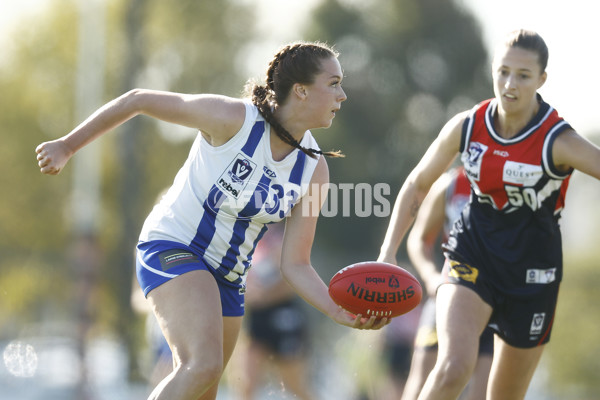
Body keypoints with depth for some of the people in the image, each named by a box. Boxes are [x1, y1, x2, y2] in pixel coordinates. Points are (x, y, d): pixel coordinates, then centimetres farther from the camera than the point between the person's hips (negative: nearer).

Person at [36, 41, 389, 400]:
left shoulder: (314, 169, -6)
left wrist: (338, 311, -21)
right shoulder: (233, 118, -21)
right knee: (204, 365, -31)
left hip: (227, 276, 7)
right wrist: (69, 145, -6)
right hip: (171, 247, -7)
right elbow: (138, 101, -11)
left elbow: (295, 265, -4)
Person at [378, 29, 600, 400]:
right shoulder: (466, 127, -7)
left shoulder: (558, 142, -17)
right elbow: (417, 185, 7)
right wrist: (387, 254, 1)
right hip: (472, 257, 1)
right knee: (454, 367, -26)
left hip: (532, 272, -1)